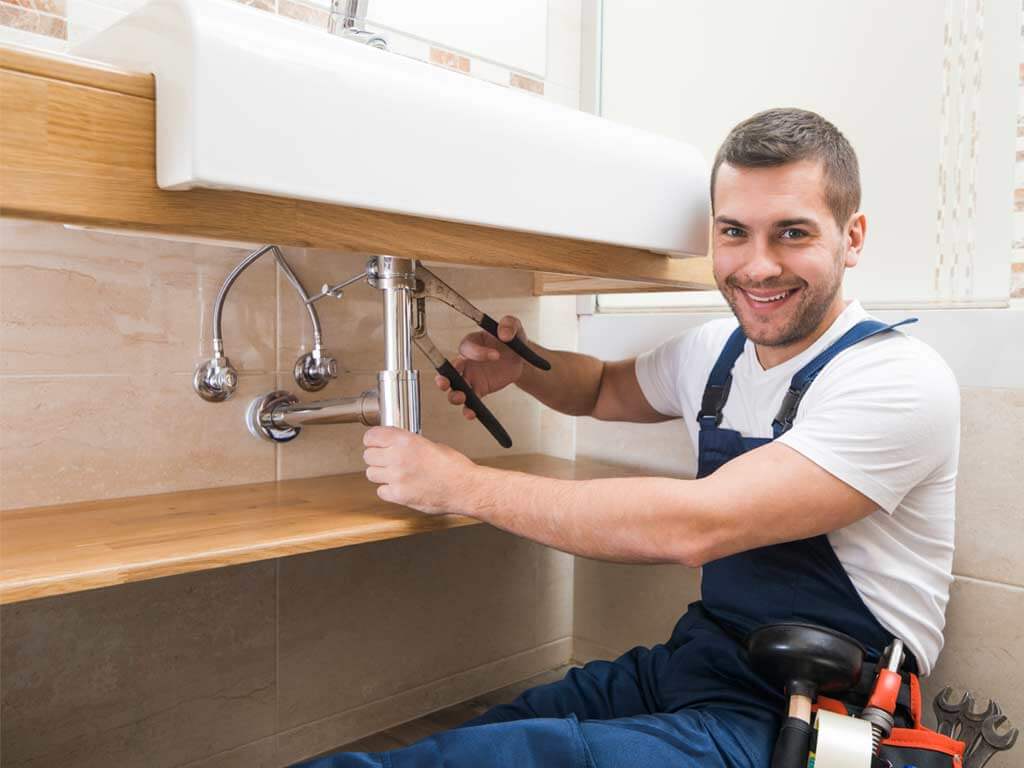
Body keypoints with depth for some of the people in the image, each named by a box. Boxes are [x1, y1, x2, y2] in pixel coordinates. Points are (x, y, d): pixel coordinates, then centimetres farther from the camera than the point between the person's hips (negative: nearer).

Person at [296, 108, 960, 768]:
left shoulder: (902, 382, -18)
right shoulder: (717, 352, 4)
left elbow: (695, 528, -28)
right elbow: (603, 389, 23)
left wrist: (464, 485, -21)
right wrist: (521, 364, 0)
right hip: (692, 665, 6)